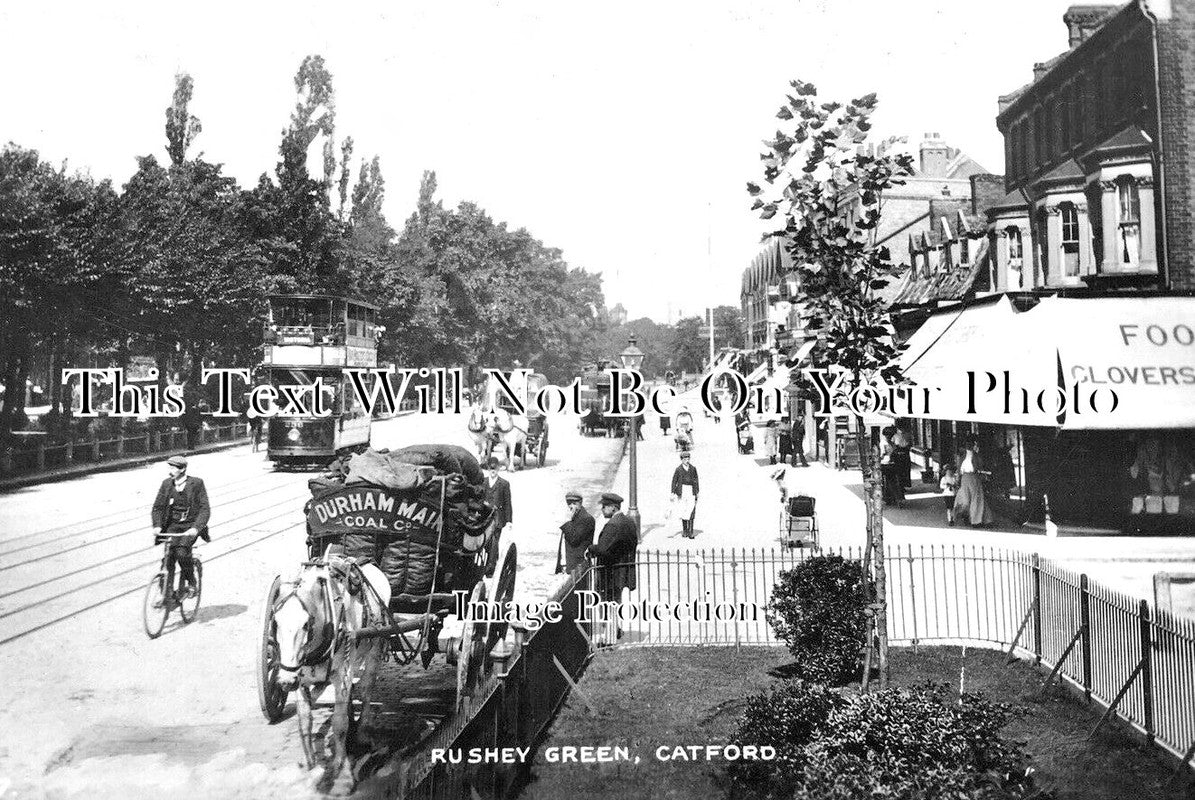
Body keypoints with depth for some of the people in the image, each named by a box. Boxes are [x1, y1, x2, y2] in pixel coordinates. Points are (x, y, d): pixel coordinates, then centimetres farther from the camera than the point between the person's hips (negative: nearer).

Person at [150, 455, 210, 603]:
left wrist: (196, 527, -26)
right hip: (173, 525, 3)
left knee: (181, 552, -25)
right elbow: (157, 507, 4)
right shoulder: (167, 484, 3)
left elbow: (205, 509, -12)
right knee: (169, 555, -13)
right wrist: (157, 526, -14)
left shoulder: (196, 484, -8)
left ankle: (190, 583, -1)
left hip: (191, 526, -3)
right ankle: (167, 595, -5)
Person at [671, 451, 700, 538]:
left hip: (691, 491, 1)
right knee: (683, 511, 7)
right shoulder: (678, 469, 1)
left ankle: (690, 532, -7)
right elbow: (674, 481, 1)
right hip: (682, 491, 0)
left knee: (691, 511, -9)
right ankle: (684, 530, 20)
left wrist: (698, 492, 9)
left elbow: (696, 480, 12)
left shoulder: (693, 468, 7)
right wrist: (673, 493, -4)